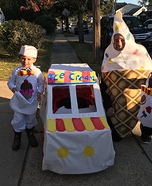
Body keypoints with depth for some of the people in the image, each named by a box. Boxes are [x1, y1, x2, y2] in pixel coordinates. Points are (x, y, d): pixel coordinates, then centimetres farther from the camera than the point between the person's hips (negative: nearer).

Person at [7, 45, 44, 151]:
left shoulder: (37, 71, -9)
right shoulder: (16, 71, -8)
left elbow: (41, 84, 2)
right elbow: (10, 82, 3)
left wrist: (39, 92, -13)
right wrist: (12, 87, -18)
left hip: (32, 101, 0)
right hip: (19, 101, 0)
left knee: (31, 119, 18)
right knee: (18, 119, 9)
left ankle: (30, 134, 43)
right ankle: (17, 137, 32)